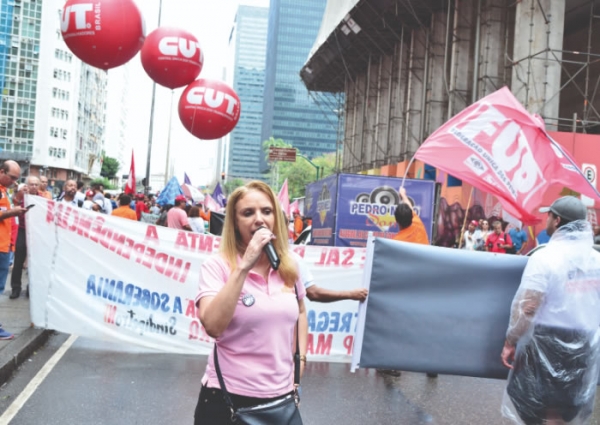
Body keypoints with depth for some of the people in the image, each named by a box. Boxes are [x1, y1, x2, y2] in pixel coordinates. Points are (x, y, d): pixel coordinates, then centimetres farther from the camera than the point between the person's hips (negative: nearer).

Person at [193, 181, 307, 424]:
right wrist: (244, 266, -26)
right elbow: (213, 326, -26)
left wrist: (300, 360, 10)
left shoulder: (289, 266, 2)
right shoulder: (217, 265, -11)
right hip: (228, 396, -4)